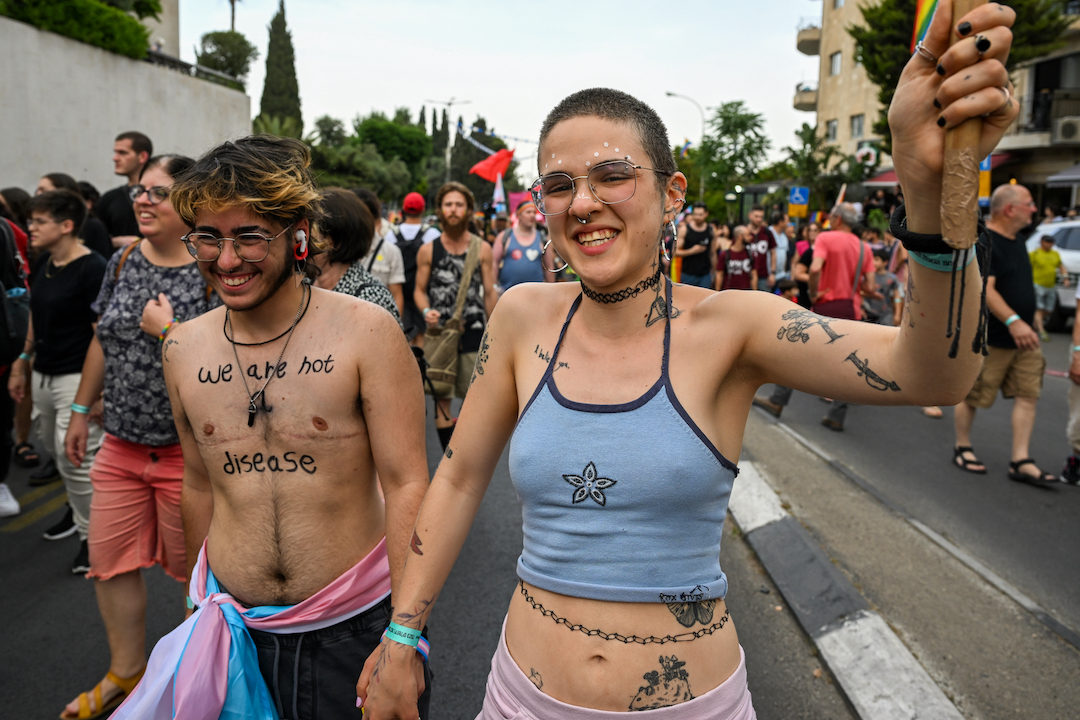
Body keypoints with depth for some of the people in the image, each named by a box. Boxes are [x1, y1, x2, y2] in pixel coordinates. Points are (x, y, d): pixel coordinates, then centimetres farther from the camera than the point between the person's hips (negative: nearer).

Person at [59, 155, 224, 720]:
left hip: (191, 451, -6)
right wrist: (81, 410, 18)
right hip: (121, 445, 6)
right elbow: (103, 341, 15)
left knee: (193, 568, 10)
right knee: (109, 561, 14)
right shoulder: (123, 262, 6)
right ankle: (126, 673, 35)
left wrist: (167, 330, -20)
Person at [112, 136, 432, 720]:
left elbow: (406, 485, -13)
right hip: (231, 630, 4)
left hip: (355, 627, -3)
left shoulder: (366, 332, -14)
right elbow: (199, 485, 12)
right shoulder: (183, 350, 0)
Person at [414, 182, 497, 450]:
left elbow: (489, 292, 8)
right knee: (441, 398, 6)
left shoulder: (482, 249, 4)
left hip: (474, 332, 0)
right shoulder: (428, 251, 4)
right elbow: (420, 290, 10)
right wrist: (426, 311, -12)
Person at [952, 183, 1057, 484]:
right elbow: (984, 289, -27)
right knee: (972, 396, 4)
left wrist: (1028, 324, 23)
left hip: (1023, 337, 9)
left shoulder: (1017, 243, 14)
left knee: (1027, 395, 4)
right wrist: (1013, 321, -36)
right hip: (989, 339, -9)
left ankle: (1021, 462, 7)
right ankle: (962, 448, 23)